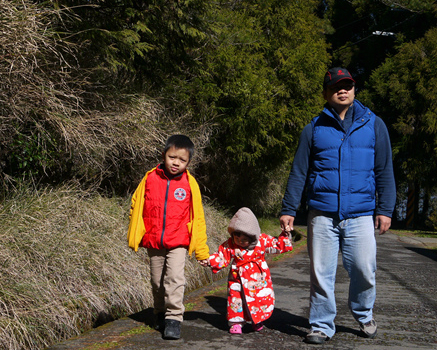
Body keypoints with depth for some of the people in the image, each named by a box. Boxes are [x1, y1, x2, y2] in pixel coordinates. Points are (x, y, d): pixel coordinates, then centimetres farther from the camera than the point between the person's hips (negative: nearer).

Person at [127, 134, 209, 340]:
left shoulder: (189, 184, -5)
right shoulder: (150, 179, -3)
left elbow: (197, 217, 1)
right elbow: (136, 207, 9)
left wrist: (201, 250, 2)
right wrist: (134, 237, 10)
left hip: (178, 243, -2)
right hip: (153, 243, 2)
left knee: (175, 277, -15)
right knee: (157, 281, 13)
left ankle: (173, 318, -7)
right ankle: (160, 315, 32)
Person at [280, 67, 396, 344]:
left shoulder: (373, 124, 8)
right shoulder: (314, 128, 9)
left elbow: (384, 171, 8)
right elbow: (299, 173, 10)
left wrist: (385, 209, 0)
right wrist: (288, 209, 4)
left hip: (360, 215, 0)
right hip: (322, 215, 1)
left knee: (364, 270, 0)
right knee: (321, 273, 2)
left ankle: (364, 314, 29)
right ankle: (322, 326, 18)